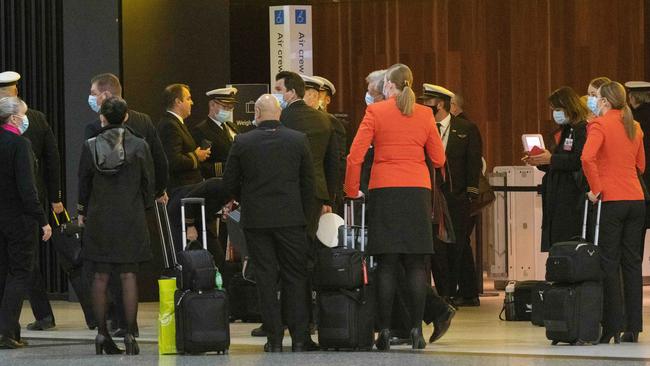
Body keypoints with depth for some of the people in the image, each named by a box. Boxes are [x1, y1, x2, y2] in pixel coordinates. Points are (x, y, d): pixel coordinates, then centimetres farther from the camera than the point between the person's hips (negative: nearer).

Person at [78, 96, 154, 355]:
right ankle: (130, 334, -2)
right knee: (128, 276, 1)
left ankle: (102, 334, 6)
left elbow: (83, 182, 2)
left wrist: (82, 212, 16)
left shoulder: (90, 147, -5)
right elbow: (148, 182, 1)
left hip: (99, 218, 1)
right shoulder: (139, 146, -5)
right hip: (131, 218, 0)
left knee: (101, 277, 6)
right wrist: (144, 207, 16)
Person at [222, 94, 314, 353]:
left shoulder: (242, 142, -4)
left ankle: (274, 338, 2)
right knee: (295, 277, 6)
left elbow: (229, 183, 2)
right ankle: (299, 337, 3)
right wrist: (303, 212, 12)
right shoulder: (298, 140, -2)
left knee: (266, 278, 4)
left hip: (256, 218, 0)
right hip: (291, 218, 0)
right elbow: (308, 181, 2)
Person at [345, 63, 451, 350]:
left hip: (384, 191, -2)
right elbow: (438, 159, 10)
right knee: (416, 264, 2)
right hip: (418, 191, 2)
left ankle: (385, 331, -3)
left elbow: (355, 155, -6)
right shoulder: (425, 115, 6)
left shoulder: (375, 112, -1)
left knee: (386, 264, -1)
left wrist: (351, 190, 5)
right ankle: (416, 329, -2)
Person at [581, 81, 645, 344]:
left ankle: (613, 327, -4)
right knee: (632, 261, 9)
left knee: (609, 263, -1)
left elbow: (587, 157, -23)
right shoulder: (634, 127, 13)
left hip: (611, 200, -6)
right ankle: (633, 328, 9)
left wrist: (595, 188, -14)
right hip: (636, 199, 6)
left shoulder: (600, 125, -8)